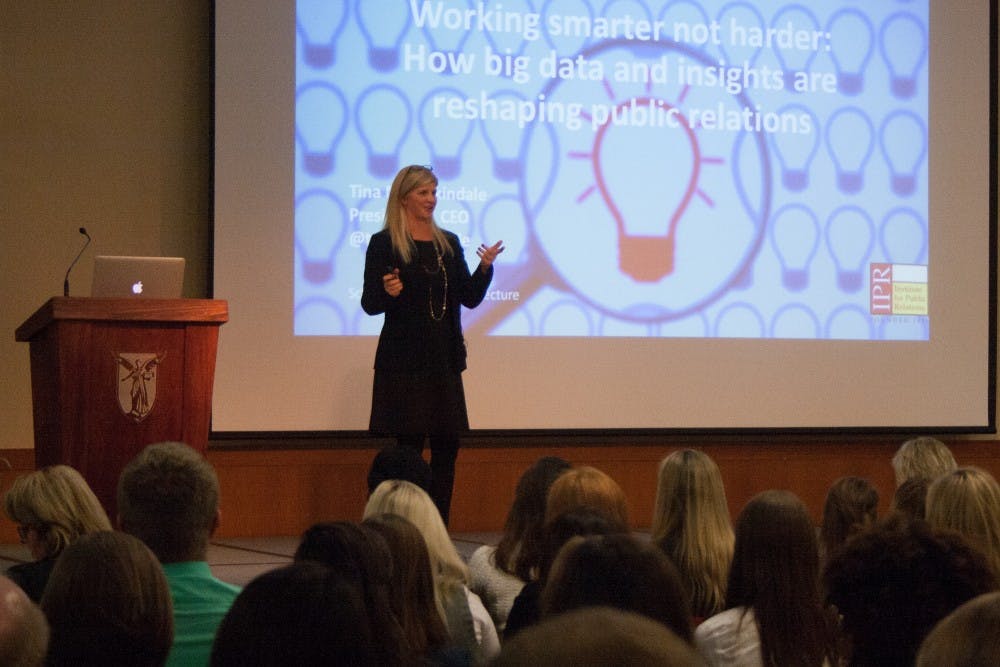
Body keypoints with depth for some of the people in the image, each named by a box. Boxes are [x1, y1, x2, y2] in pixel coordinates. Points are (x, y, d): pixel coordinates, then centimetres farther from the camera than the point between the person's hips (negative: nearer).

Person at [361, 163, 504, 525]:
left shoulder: (448, 243, 12)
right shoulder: (384, 244, -4)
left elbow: (470, 298, 9)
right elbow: (370, 304, -5)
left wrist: (485, 267, -8)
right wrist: (388, 292, -26)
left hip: (444, 359, 5)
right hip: (403, 360, -5)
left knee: (447, 447, 5)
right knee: (408, 447, -4)